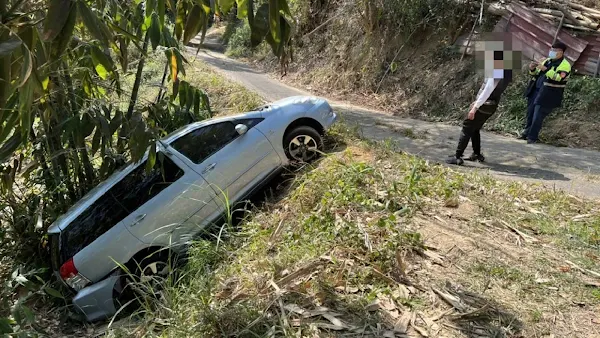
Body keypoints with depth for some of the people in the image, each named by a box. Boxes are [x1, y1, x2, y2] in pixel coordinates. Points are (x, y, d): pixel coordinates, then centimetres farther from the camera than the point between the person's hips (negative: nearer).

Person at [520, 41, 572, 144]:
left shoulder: (565, 65, -8)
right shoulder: (547, 61, 15)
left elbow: (558, 78, -24)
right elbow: (536, 74, 23)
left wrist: (545, 69, -30)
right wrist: (532, 69, 1)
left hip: (547, 96, -7)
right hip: (535, 91, 7)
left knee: (538, 117, -7)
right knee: (530, 114, 11)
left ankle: (532, 137, 2)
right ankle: (527, 132, 24)